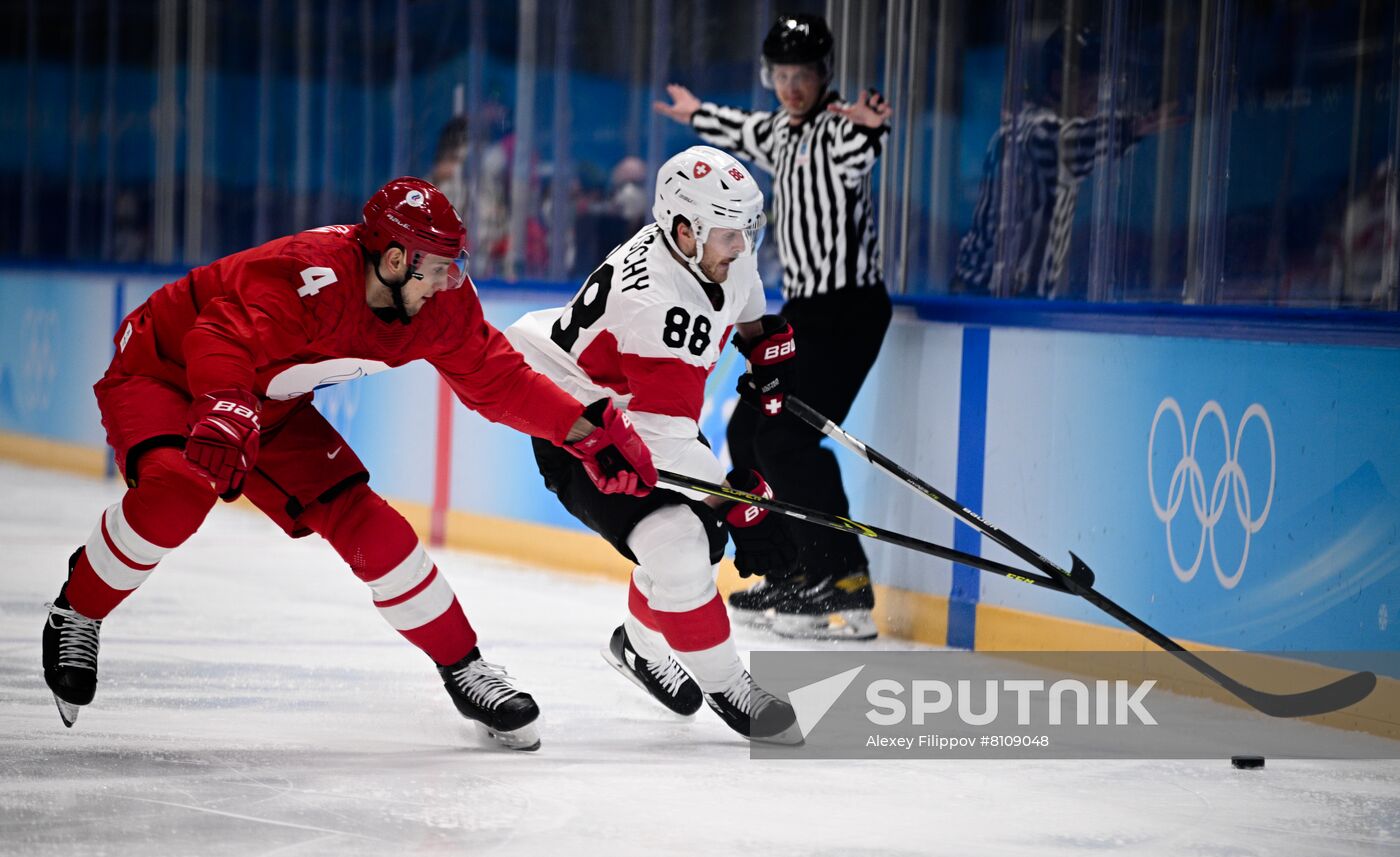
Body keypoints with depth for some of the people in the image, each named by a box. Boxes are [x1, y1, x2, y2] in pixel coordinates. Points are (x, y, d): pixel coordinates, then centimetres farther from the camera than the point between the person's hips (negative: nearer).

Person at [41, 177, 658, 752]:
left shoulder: (440, 301, -12)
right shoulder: (315, 276, -37)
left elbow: (498, 381, 1)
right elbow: (221, 339, -50)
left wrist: (587, 431, -7)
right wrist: (225, 415, -68)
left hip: (271, 407, 7)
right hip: (164, 370, -7)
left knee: (368, 527, -4)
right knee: (177, 493, -35)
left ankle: (463, 671, 10)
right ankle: (76, 616, -10)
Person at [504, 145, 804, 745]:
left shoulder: (721, 250, -10)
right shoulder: (654, 305, -37)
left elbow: (743, 303, 19)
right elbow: (668, 442, -37)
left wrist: (769, 349, 10)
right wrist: (743, 503, -35)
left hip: (629, 402, 9)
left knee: (705, 532, 11)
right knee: (673, 540, -23)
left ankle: (640, 643, 37)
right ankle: (725, 686, -8)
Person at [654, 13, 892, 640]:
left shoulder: (835, 128, -13)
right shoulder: (782, 131, 14)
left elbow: (856, 150, -39)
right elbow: (746, 134, 39)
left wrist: (867, 125, -61)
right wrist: (699, 115, 54)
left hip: (848, 307, -10)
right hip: (804, 307, 10)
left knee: (787, 437, -19)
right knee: (747, 434, 12)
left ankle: (846, 587, -20)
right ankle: (794, 576, 19)